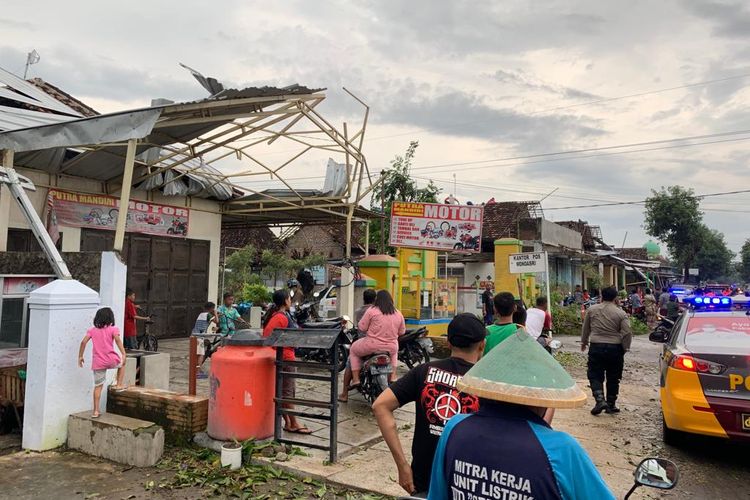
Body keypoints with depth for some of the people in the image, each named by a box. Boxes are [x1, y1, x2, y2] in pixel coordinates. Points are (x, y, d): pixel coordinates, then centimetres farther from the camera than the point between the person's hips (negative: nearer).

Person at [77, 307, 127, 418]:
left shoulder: (92, 330, 10)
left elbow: (83, 342, 0)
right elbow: (117, 339, -15)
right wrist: (123, 354, -20)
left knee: (98, 386, 8)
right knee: (122, 363, 31)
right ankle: (119, 384, 23)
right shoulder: (113, 329, 1)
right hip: (111, 360, -2)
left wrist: (80, 356, 8)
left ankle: (95, 411, 8)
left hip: (98, 362, 2)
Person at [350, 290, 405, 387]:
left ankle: (355, 380, 14)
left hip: (372, 346, -3)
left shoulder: (372, 310, -8)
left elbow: (362, 328, -7)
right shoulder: (398, 314, 5)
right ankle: (392, 378, 25)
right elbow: (401, 332, 13)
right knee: (394, 352, 39)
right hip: (391, 348, 4)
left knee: (353, 350, 24)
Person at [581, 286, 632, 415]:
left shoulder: (592, 310, 2)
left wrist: (584, 342, 27)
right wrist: (625, 348, 8)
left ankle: (600, 400, -12)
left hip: (596, 347, 0)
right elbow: (627, 333, -7)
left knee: (595, 376, 6)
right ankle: (611, 405, 20)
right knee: (613, 378, 13)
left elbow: (586, 328, 13)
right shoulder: (621, 313, -3)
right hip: (615, 348, 0)